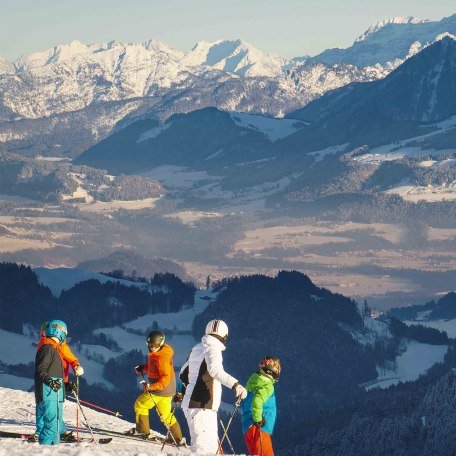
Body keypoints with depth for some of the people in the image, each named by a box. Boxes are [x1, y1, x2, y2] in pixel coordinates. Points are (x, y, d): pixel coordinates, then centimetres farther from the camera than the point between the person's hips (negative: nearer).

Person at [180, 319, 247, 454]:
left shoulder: (197, 349, 16)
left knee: (212, 445, 14)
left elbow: (183, 374, 28)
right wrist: (235, 384, -39)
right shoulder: (212, 348, -9)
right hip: (202, 406, -9)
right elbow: (215, 370, -29)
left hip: (191, 402, 9)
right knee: (205, 448, -15)